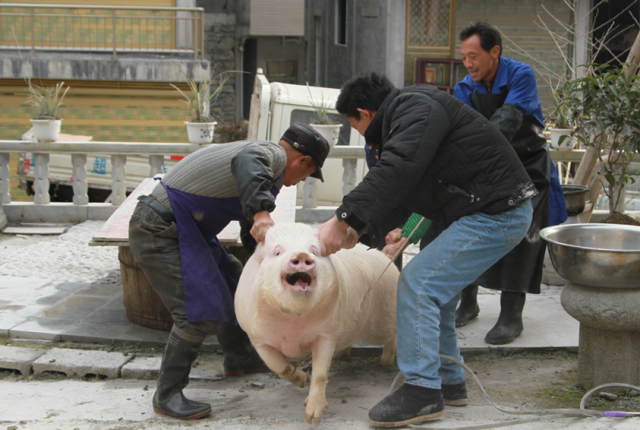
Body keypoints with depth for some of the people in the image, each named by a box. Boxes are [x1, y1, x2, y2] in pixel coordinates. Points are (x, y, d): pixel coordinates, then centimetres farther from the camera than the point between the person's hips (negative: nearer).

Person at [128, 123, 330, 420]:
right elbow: (247, 162, -38)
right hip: (158, 231, -11)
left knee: (232, 280, 20)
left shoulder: (263, 154, 19)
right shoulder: (274, 155, -11)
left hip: (182, 228, 11)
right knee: (200, 309, -15)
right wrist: (262, 212, -48)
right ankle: (167, 395, -5)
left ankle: (238, 359, 38)